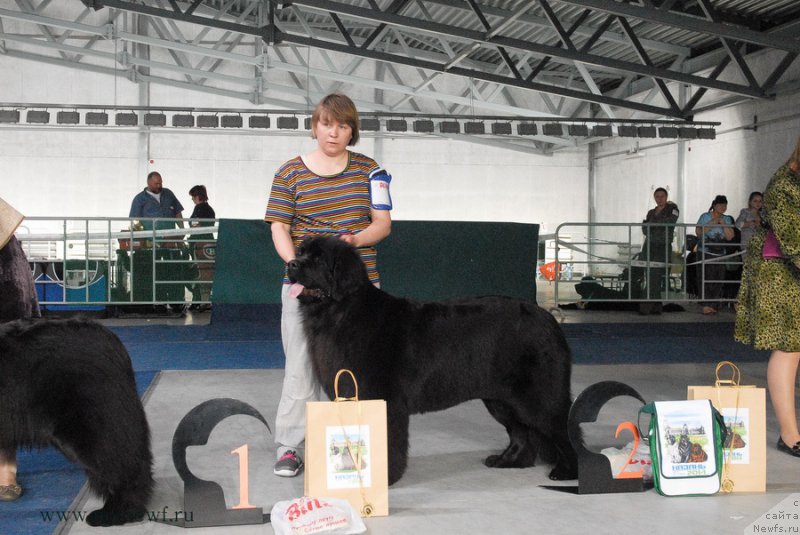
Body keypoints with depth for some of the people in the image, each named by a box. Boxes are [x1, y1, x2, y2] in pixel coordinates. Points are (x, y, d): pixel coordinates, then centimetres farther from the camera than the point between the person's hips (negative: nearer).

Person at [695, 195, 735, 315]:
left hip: (720, 254, 4)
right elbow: (698, 232, -9)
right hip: (705, 253, -4)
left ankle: (713, 306, 1)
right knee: (706, 279, -12)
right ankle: (706, 306, -16)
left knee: (718, 281, -2)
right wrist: (712, 223, -13)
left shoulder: (727, 219, 11)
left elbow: (730, 237, 1)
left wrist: (723, 224, -9)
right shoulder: (705, 217, 2)